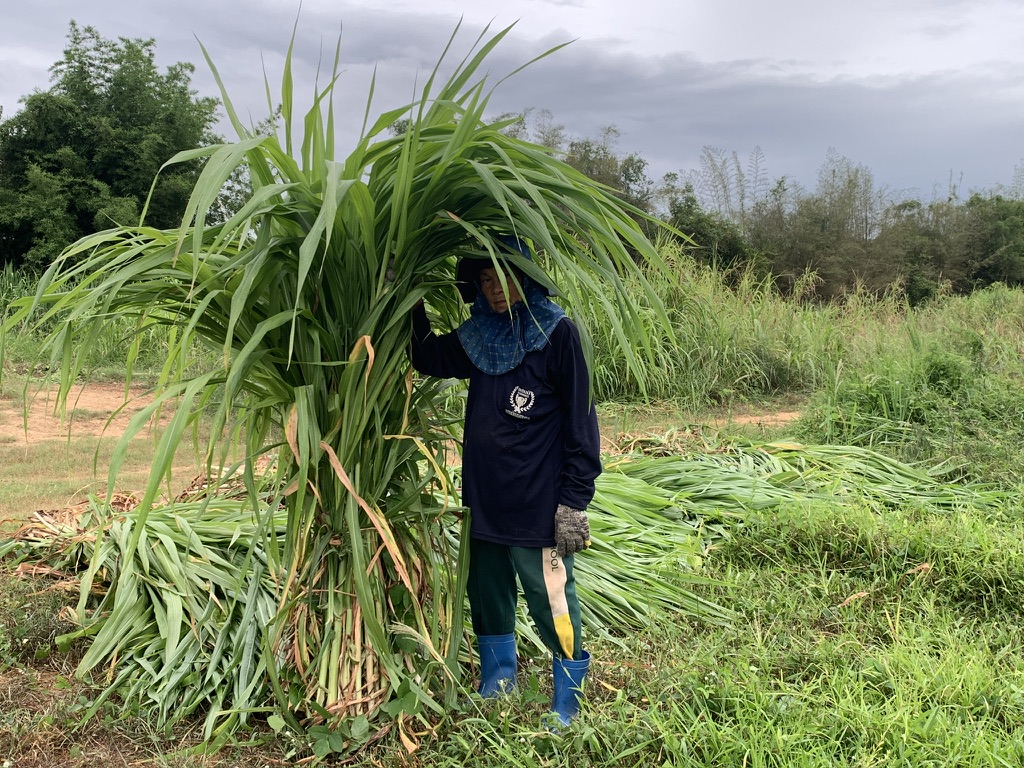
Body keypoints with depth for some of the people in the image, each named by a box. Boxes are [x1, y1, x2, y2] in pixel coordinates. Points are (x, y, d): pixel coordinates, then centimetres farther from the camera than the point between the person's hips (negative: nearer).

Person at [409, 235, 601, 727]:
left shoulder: (557, 334, -9)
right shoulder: (478, 336, 8)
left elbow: (581, 423, -10)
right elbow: (428, 360, 25)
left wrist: (574, 502, -14)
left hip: (538, 507, -6)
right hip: (484, 500, 7)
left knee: (553, 608, -1)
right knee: (487, 599, 17)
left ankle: (566, 711, 18)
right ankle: (495, 696, 35)